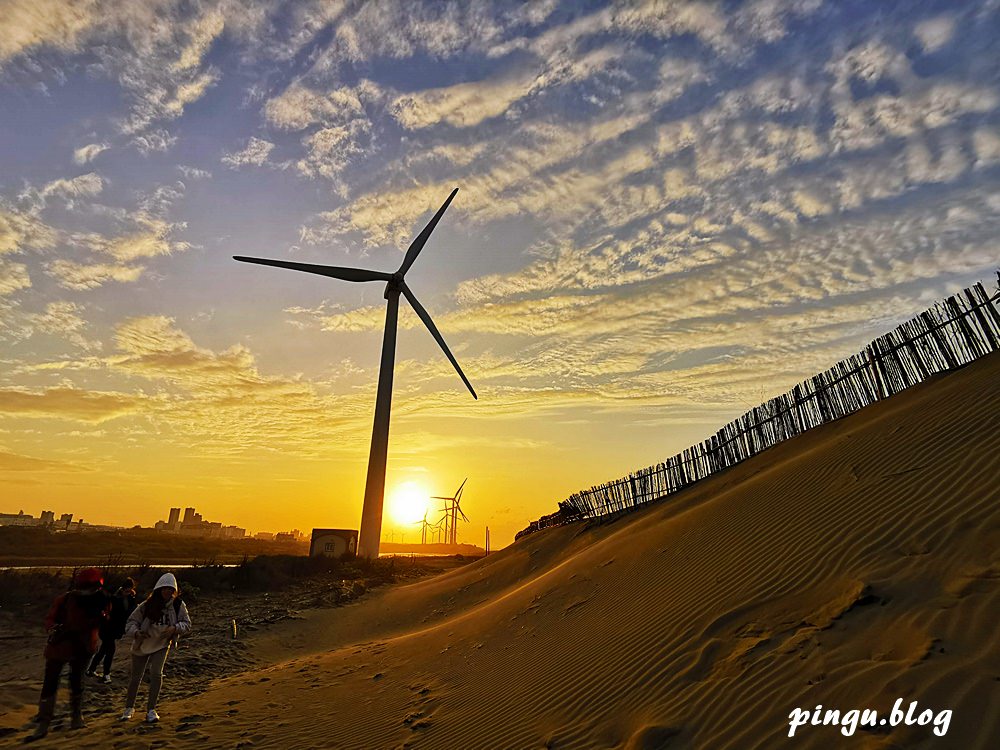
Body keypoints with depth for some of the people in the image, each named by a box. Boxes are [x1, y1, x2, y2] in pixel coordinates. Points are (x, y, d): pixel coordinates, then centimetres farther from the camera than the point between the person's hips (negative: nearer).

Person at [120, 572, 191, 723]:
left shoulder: (178, 605, -15)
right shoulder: (147, 605, -19)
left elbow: (186, 623, -8)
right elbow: (131, 621, -11)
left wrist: (175, 628, -27)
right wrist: (136, 632, -30)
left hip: (161, 644, 0)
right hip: (142, 645, 0)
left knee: (156, 674, -15)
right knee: (136, 677, 11)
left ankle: (151, 709, 4)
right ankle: (129, 708, 39)